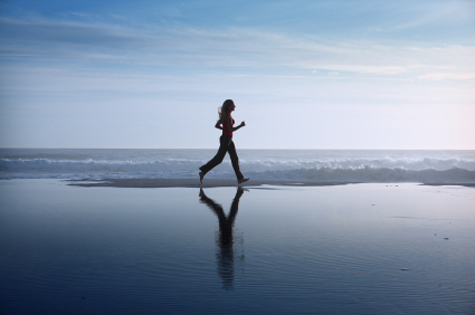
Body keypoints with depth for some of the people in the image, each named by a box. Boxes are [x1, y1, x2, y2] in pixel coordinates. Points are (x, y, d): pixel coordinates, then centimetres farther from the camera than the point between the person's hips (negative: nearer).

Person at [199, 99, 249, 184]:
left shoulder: (225, 115, 12)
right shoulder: (228, 116, -16)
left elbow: (217, 125, 15)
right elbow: (231, 129, -21)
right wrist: (241, 125, -11)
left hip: (228, 139, 10)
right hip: (226, 139, -10)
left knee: (235, 158, 8)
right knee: (218, 158, -5)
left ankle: (240, 178, 9)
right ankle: (203, 172, 1)